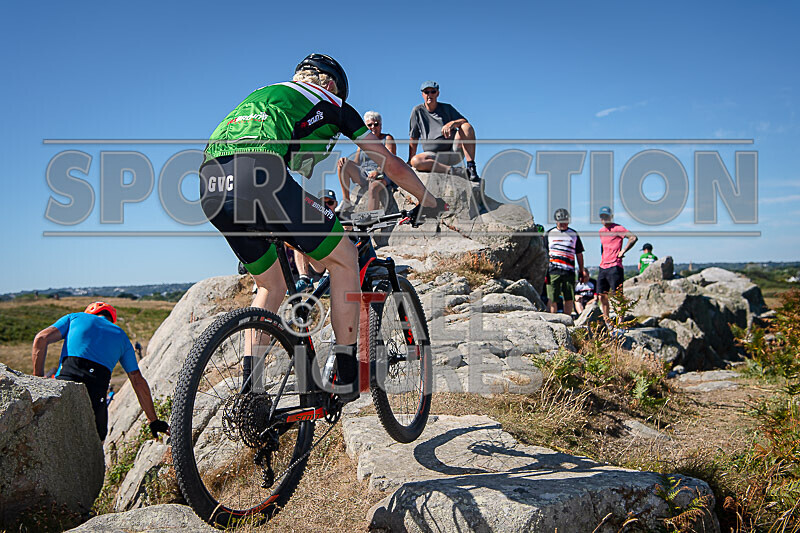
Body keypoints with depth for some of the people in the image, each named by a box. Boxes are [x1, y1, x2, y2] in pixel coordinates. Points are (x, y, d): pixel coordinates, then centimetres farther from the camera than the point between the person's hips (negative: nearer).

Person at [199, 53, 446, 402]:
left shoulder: (264, 96, 39)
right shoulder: (331, 106, 23)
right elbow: (392, 165, 25)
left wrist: (301, 241, 52)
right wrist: (430, 202, 41)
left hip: (211, 187, 7)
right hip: (258, 176, -7)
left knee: (272, 286, 25)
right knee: (344, 257, 13)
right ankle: (348, 375, 15)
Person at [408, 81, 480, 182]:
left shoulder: (447, 108, 13)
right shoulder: (418, 111, 10)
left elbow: (464, 121, -1)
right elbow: (413, 139, 10)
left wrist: (452, 123, -23)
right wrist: (410, 163, 3)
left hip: (454, 151, 1)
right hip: (434, 156, -1)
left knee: (467, 127, -24)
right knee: (415, 161, -32)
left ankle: (471, 168, -29)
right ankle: (454, 171, -34)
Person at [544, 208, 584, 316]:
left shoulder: (574, 235, 13)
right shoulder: (549, 234, 9)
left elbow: (579, 254, 16)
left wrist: (581, 272, 12)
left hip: (569, 271, 1)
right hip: (553, 271, -1)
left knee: (569, 298, 2)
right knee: (552, 299, -3)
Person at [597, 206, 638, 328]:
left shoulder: (617, 229, -7)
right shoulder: (601, 231, 17)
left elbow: (634, 238, -18)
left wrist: (623, 252, -14)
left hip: (614, 267, -8)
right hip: (603, 267, 8)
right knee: (602, 296, 9)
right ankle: (607, 322, 19)